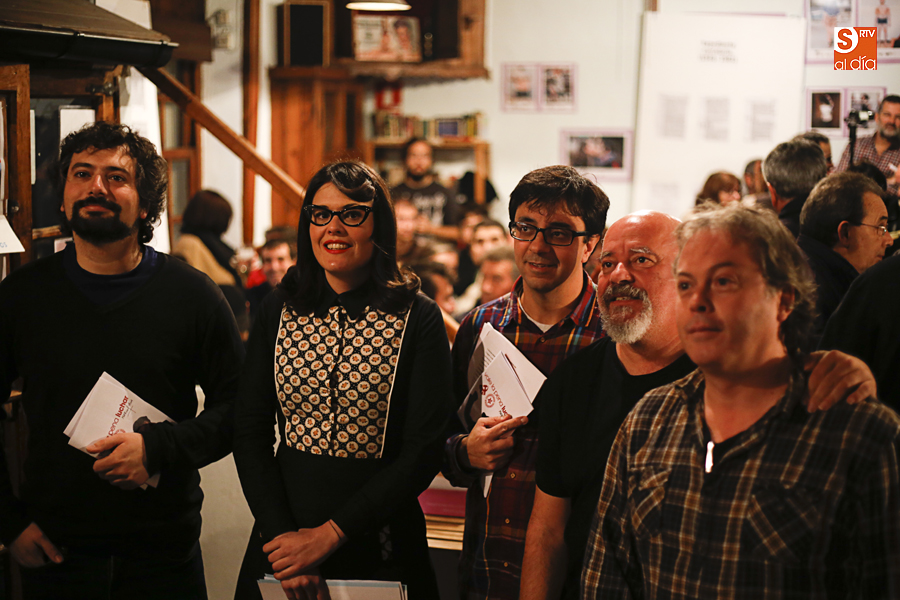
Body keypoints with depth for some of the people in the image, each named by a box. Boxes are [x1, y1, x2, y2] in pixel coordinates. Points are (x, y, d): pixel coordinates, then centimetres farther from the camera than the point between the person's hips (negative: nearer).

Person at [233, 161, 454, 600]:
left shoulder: (418, 318, -7)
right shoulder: (279, 309, 2)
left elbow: (424, 452, -11)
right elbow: (250, 432, 0)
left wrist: (331, 534, -15)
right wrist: (280, 534, -12)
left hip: (381, 552, -2)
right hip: (282, 537, 3)